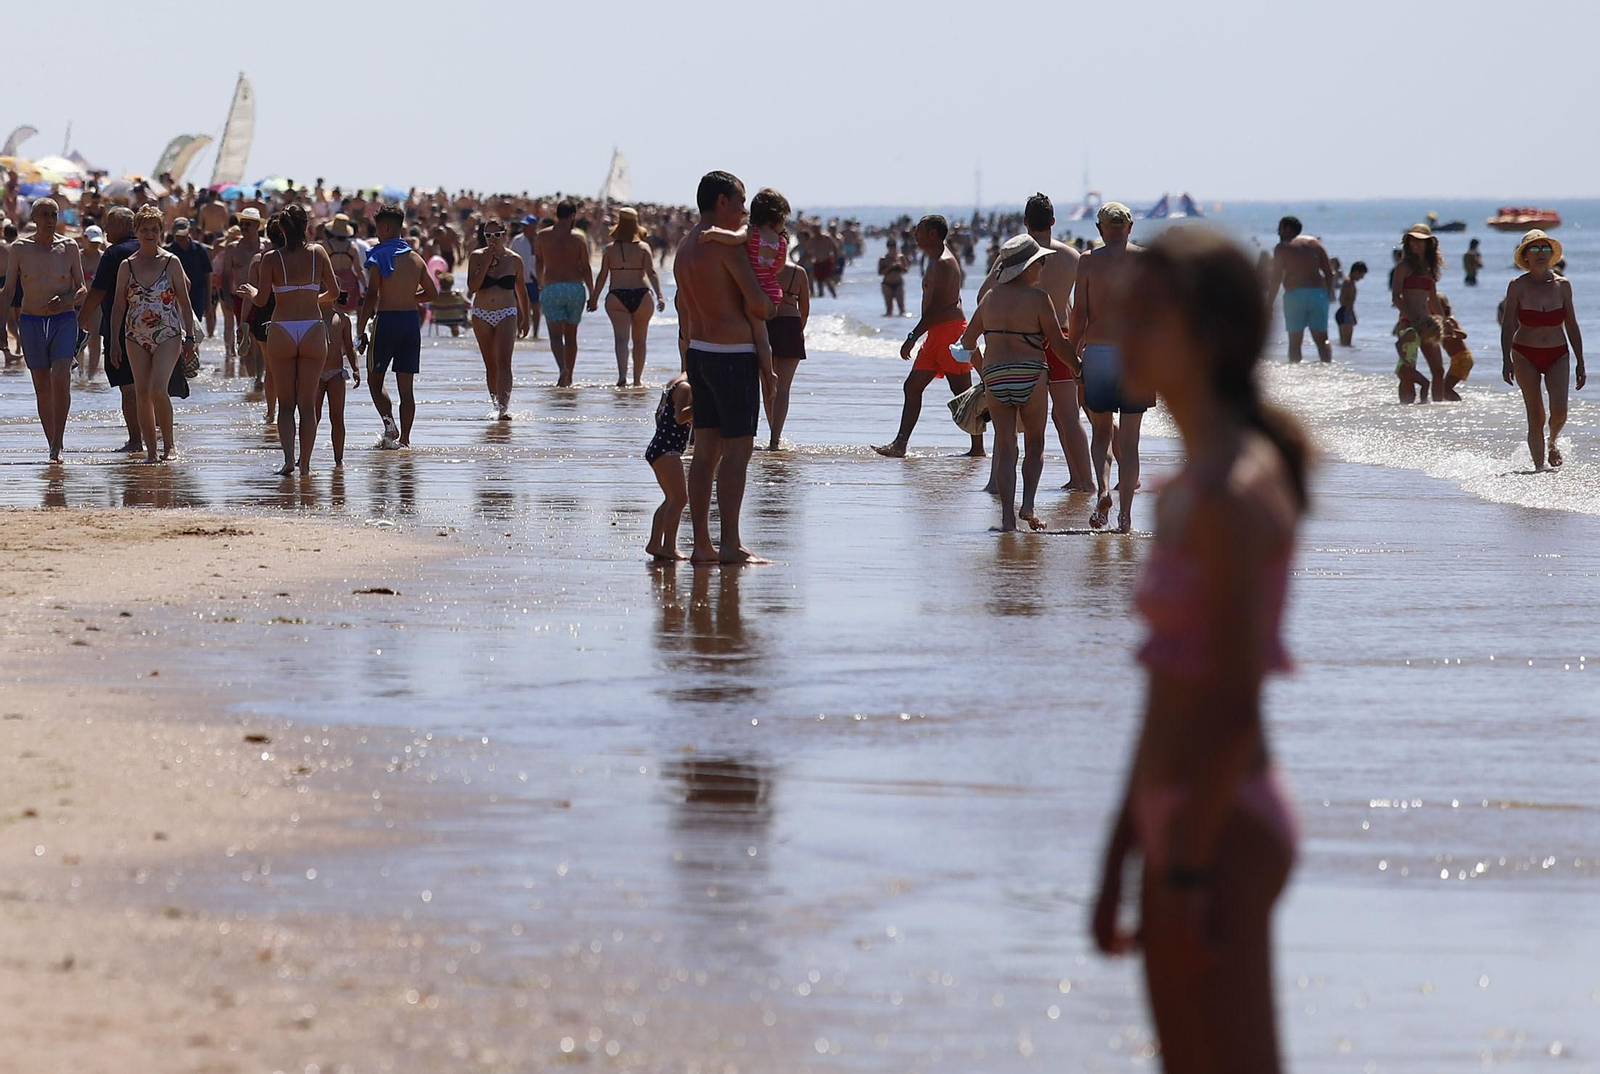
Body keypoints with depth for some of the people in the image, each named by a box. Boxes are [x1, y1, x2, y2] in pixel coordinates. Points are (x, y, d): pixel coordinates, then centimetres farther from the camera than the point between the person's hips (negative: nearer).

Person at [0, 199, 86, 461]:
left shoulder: (68, 247, 3)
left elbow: (83, 289, 8)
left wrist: (66, 299, -14)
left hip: (64, 320, -1)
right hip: (31, 322, 1)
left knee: (61, 379, -18)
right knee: (42, 388, 3)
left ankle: (58, 443, -12)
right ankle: (52, 446, 11)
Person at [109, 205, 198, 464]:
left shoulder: (171, 263, 1)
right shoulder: (127, 266, 6)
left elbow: (184, 302, 3)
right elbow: (118, 306, 9)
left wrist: (189, 337, -1)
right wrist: (114, 341, 3)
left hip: (168, 335, -3)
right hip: (136, 338, 3)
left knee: (158, 390, -18)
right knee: (142, 394, 1)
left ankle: (169, 443, -1)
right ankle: (151, 450, 8)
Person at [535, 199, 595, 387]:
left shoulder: (542, 237, 3)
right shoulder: (578, 238, -2)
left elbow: (539, 265, 13)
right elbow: (586, 267, -3)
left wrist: (541, 286, 30)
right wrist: (592, 294, 5)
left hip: (552, 288, -1)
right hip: (576, 287, 1)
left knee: (555, 335, -6)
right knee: (571, 335, 13)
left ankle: (563, 369, -31)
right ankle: (569, 377, 18)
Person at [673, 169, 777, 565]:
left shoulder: (685, 246, 15)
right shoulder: (725, 244, -13)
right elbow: (757, 304, -18)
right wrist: (770, 308, 4)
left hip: (699, 353, 9)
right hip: (733, 355, -9)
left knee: (706, 449, 9)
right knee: (738, 448, -5)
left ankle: (702, 544, 10)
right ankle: (731, 545, -7)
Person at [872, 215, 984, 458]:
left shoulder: (944, 263, -13)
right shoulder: (936, 262, 19)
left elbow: (937, 306, -21)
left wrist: (913, 336, -22)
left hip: (950, 330, -11)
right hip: (936, 335, 11)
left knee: (962, 392, -6)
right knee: (913, 386, 5)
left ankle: (978, 449, -3)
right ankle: (900, 445, 3)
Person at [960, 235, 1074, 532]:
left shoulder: (991, 297, 8)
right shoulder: (1038, 298, -6)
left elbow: (968, 340, 14)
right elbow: (1057, 343, -6)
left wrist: (983, 372, 27)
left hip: (995, 377, 3)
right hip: (1031, 374, -3)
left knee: (1005, 449, 6)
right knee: (1034, 443, 13)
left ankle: (1007, 516, -2)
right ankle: (1028, 504, -3)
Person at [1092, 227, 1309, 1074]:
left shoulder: (1234, 492, -15)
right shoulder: (1186, 491, 14)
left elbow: (1234, 702, -20)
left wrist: (1188, 869, -20)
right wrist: (1121, 854, 19)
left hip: (1223, 830, -10)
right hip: (1180, 824, 10)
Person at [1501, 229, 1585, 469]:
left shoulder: (1562, 285, 1)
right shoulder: (1517, 286, -6)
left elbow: (1572, 326, 6)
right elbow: (1508, 325, -5)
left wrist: (1580, 363, 6)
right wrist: (1506, 360, -14)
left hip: (1557, 355, 2)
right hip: (1526, 355, -2)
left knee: (1559, 411, -13)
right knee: (1535, 416, -5)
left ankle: (1552, 442, 20)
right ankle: (1539, 466, 5)